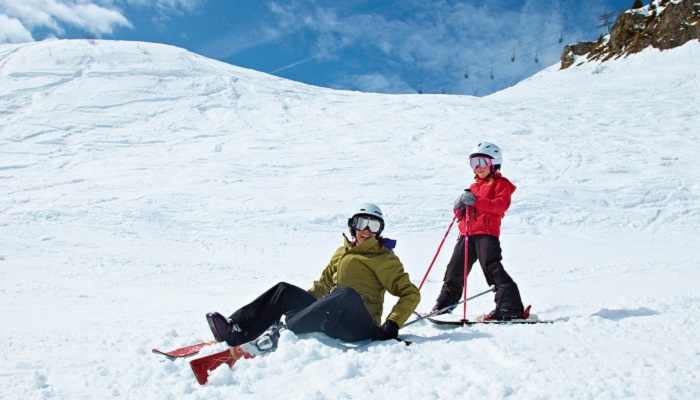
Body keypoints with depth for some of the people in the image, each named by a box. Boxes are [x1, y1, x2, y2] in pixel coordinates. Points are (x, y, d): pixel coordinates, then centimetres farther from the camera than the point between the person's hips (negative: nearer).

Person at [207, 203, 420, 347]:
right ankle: (235, 330, -22)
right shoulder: (342, 252, 19)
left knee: (347, 294, -38)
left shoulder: (385, 259, 4)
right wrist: (299, 300, 11)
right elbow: (324, 283, 25)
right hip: (331, 319, 6)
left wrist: (392, 324, -15)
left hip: (361, 324, -6)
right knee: (285, 290, -8)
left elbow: (410, 293, -2)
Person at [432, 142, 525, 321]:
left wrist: (476, 201, -25)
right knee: (455, 269, 11)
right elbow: (461, 214, 24)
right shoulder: (474, 186, 25)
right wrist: (459, 206, -1)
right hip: (467, 233, 7)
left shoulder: (500, 183, 4)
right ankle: (445, 302, 27)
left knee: (492, 267, -17)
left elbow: (502, 204, -16)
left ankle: (510, 307, -16)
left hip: (487, 233, -7)